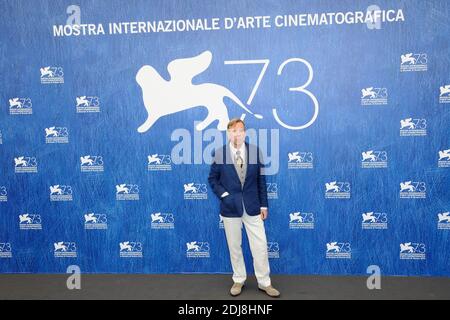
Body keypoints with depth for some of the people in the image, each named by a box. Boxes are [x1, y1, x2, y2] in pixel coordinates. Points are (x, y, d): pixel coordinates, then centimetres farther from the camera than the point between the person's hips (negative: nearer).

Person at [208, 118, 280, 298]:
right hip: (230, 207, 0)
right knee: (234, 247, 11)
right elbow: (212, 179, 4)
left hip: (252, 207, 1)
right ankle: (238, 281, 29)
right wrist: (224, 195, -10)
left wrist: (263, 204, 2)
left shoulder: (255, 151, 1)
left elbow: (261, 179, 3)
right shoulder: (219, 153, -3)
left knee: (260, 246, 5)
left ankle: (264, 283, 22)